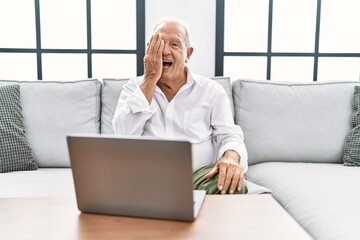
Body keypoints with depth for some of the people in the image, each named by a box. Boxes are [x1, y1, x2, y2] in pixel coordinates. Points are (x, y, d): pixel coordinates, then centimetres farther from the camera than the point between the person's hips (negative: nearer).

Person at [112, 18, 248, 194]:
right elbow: (124, 136, -7)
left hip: (200, 178, 0)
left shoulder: (211, 90, 8)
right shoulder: (134, 88, 9)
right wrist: (150, 80, -8)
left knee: (233, 184, -32)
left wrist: (231, 157, -23)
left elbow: (229, 136, 3)